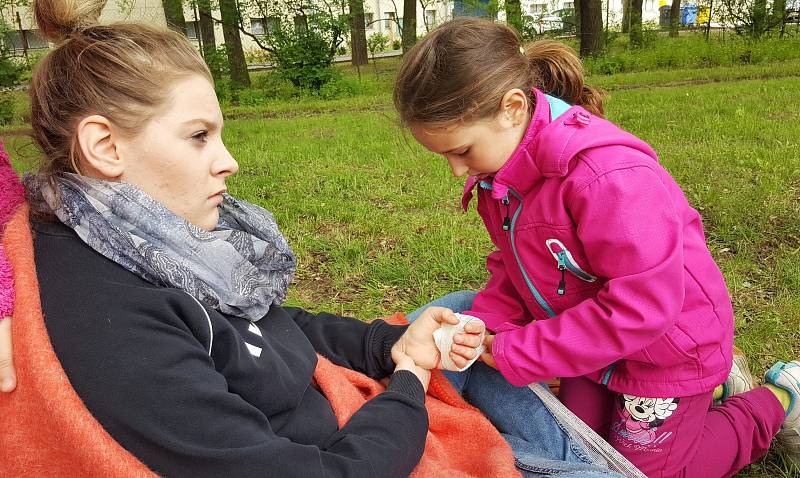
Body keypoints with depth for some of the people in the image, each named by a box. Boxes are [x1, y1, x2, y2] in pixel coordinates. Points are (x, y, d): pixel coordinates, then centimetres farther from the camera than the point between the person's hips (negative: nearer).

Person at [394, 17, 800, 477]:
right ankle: (707, 384, 35)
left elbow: (641, 307, -36)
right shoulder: (498, 171, -9)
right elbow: (513, 267, 2)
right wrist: (485, 322, -18)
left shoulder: (605, 172, -37)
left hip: (667, 347, -8)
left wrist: (514, 353, -30)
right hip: (594, 340, 8)